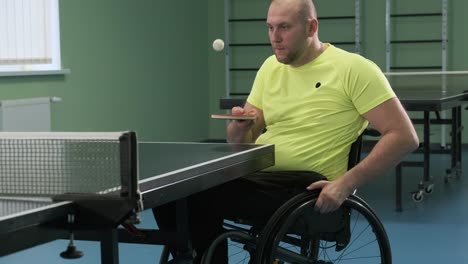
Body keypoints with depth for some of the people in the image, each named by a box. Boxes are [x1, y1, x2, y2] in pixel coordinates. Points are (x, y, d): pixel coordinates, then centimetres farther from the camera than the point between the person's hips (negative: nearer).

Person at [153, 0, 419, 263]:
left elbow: (404, 136, -14)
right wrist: (239, 127, -10)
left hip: (306, 189, -7)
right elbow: (243, 141, 16)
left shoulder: (354, 69, -8)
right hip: (257, 176, 7)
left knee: (196, 195, -23)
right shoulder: (270, 66, 12)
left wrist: (345, 183, -23)